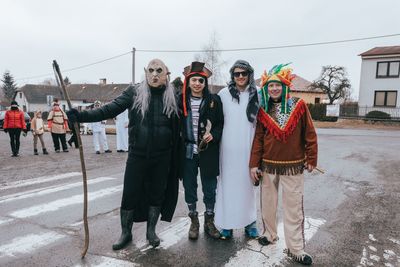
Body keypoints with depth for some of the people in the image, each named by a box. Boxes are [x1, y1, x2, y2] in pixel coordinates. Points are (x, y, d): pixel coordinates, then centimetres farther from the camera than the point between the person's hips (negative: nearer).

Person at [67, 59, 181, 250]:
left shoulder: (173, 97, -1)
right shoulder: (134, 92, -3)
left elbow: (177, 129, -1)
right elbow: (110, 109, -11)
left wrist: (176, 158, -3)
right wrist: (83, 116, -24)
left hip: (162, 157, 1)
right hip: (137, 155, 0)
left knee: (157, 194, 12)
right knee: (129, 194, 7)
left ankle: (151, 230, 34)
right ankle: (126, 233, 30)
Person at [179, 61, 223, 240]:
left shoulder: (214, 100, -1)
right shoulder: (181, 100, 0)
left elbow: (220, 124, 3)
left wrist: (213, 135, -15)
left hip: (208, 152, -1)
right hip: (187, 152, 1)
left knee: (209, 189, 9)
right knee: (189, 187, 11)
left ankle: (209, 221, 29)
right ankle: (193, 221, 30)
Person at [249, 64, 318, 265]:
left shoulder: (299, 105, -5)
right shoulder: (263, 110, 1)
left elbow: (309, 134, -1)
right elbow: (258, 138, 1)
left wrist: (311, 158, 0)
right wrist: (254, 164, -1)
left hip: (293, 165, -2)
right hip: (268, 165, 2)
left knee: (294, 207, 4)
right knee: (268, 203, 15)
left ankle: (296, 249, 15)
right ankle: (269, 234, 35)